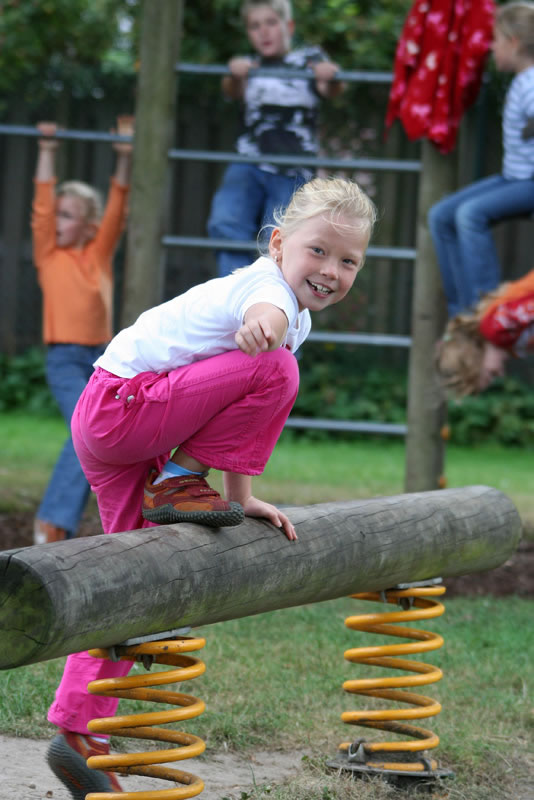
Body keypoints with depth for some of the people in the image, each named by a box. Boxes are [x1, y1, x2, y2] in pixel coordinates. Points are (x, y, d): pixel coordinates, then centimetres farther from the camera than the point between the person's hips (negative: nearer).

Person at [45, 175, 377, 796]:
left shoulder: (300, 316, 16)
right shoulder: (270, 287, -15)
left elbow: (237, 414, 23)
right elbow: (264, 313, -44)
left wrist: (242, 498, 20)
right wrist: (259, 329, -67)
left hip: (116, 428, 10)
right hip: (121, 402, -10)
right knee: (275, 370, -24)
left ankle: (78, 731, 16)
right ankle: (177, 482, -11)